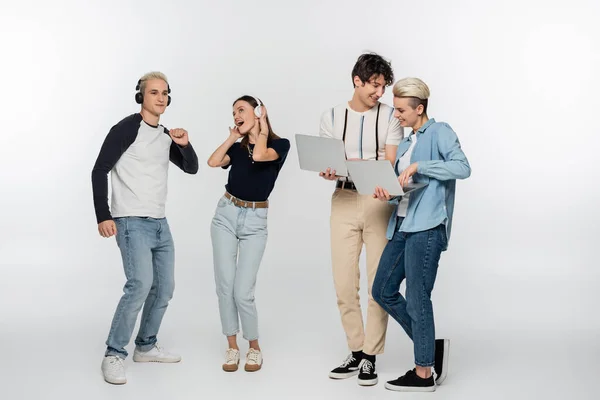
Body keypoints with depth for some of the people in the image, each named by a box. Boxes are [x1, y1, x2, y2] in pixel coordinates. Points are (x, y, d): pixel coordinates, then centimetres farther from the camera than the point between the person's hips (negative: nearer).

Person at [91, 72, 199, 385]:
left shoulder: (166, 136, 12)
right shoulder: (126, 128, -10)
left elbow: (191, 168, 14)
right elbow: (100, 170, -13)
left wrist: (185, 145, -6)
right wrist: (103, 216, -20)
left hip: (160, 223, 8)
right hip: (132, 222, -8)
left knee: (164, 288, 13)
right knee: (140, 285, -21)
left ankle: (146, 347, 28)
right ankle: (114, 356, -12)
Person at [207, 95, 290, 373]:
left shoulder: (279, 144, 0)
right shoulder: (237, 146, 11)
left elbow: (259, 155, -21)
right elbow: (213, 162, -6)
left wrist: (262, 129, -5)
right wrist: (232, 138, 5)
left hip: (255, 221, -4)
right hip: (226, 215, 4)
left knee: (243, 292, -8)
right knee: (224, 286, 0)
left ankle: (254, 348, 12)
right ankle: (232, 347, 13)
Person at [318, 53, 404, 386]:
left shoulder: (390, 116, 0)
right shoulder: (331, 117, 8)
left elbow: (389, 165, -8)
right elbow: (325, 161, 6)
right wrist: (328, 172, -18)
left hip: (379, 201, -2)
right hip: (343, 200, 3)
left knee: (378, 282, -1)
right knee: (344, 283, 4)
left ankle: (370, 357, 8)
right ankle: (355, 352, 17)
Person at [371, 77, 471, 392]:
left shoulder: (439, 132, -3)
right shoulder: (405, 144, 20)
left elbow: (462, 168, -18)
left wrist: (419, 166, -20)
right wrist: (388, 195, -1)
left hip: (426, 227, -9)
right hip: (402, 225, 9)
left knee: (417, 299, -4)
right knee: (383, 291, 9)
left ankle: (424, 373, 8)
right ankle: (431, 346, 21)